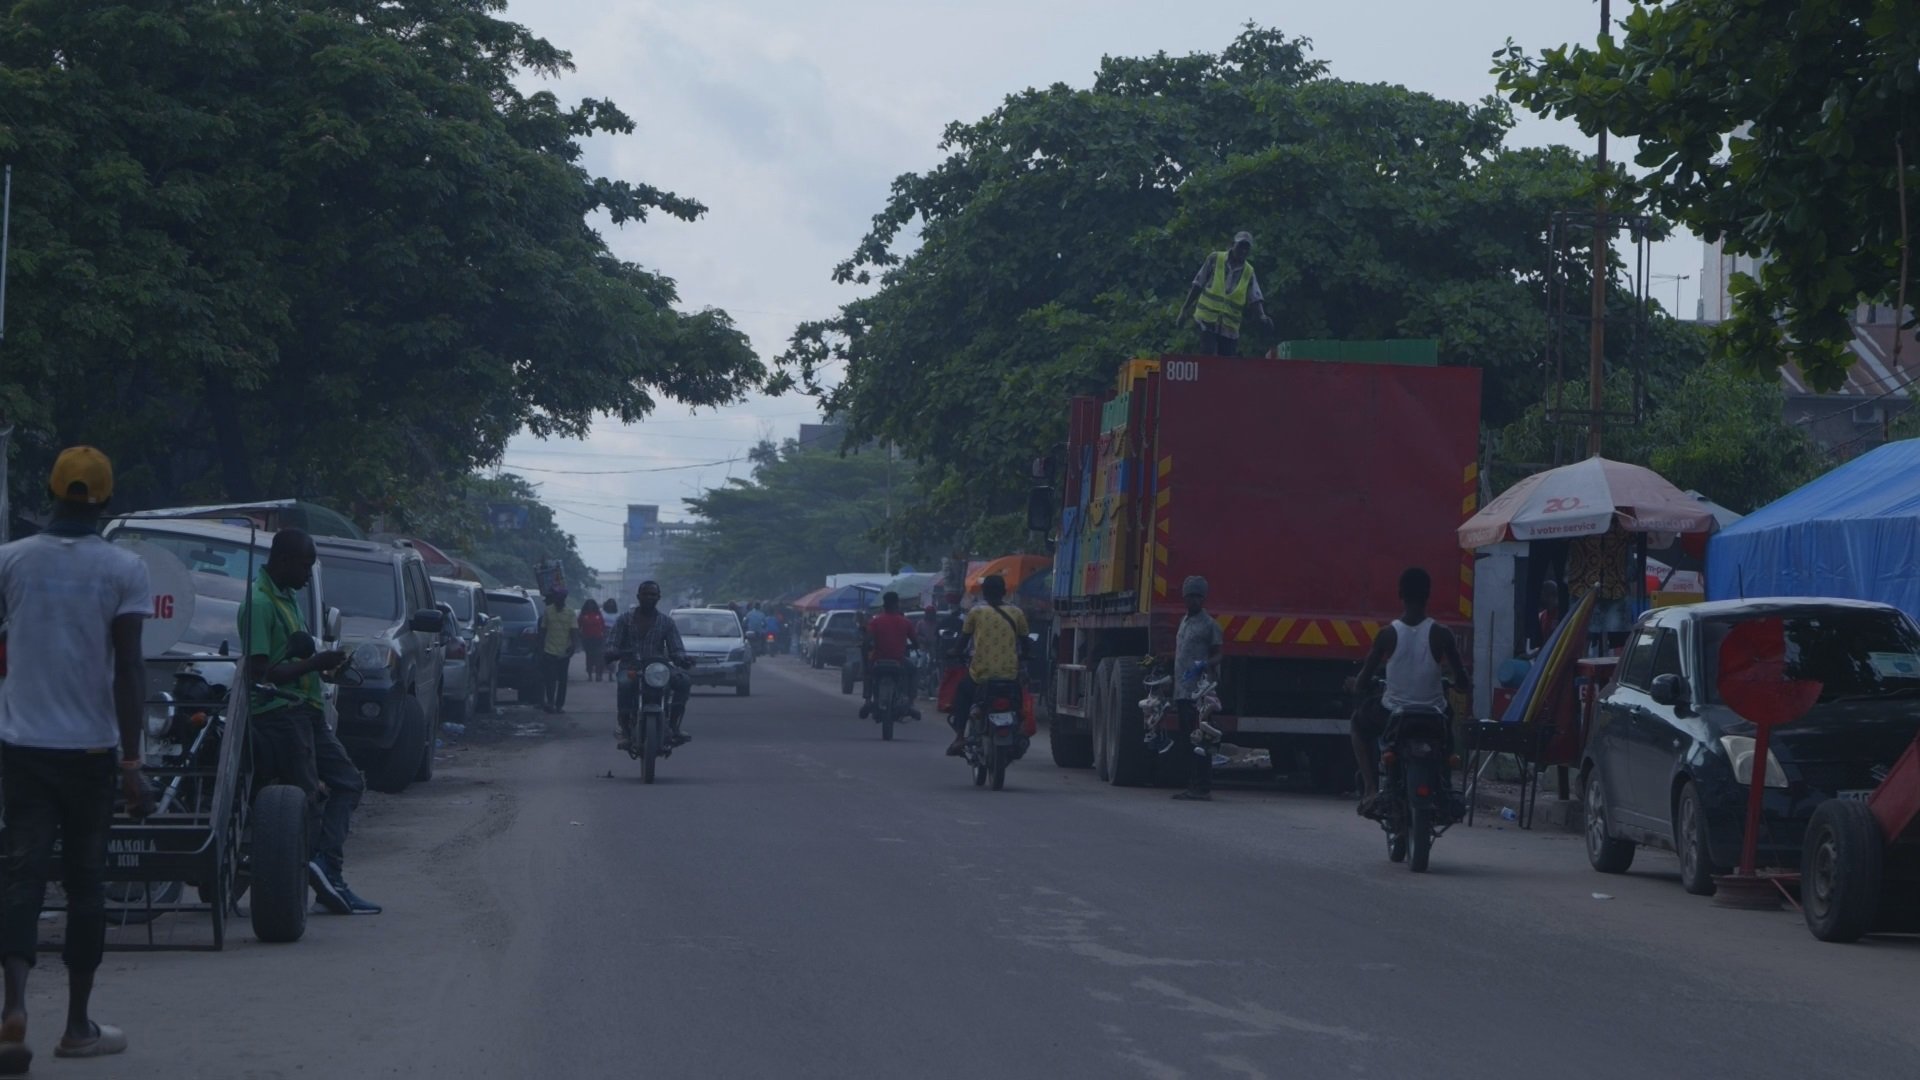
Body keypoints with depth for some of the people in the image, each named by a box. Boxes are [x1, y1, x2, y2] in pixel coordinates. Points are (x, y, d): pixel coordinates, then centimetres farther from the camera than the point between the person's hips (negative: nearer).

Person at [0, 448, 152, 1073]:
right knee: (85, 880, 9)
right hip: (91, 746, -1)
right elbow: (128, 669, -9)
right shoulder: (123, 570, -4)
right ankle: (78, 1026, 14)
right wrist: (131, 761, -7)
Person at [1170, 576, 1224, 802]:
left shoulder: (1209, 625, -5)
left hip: (1199, 692, -9)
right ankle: (1193, 787, 16)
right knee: (1187, 741, 10)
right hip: (1182, 691, 9)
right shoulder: (1185, 621, 19)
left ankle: (1204, 789, -9)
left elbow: (1217, 656, -5)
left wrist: (1203, 665, -24)